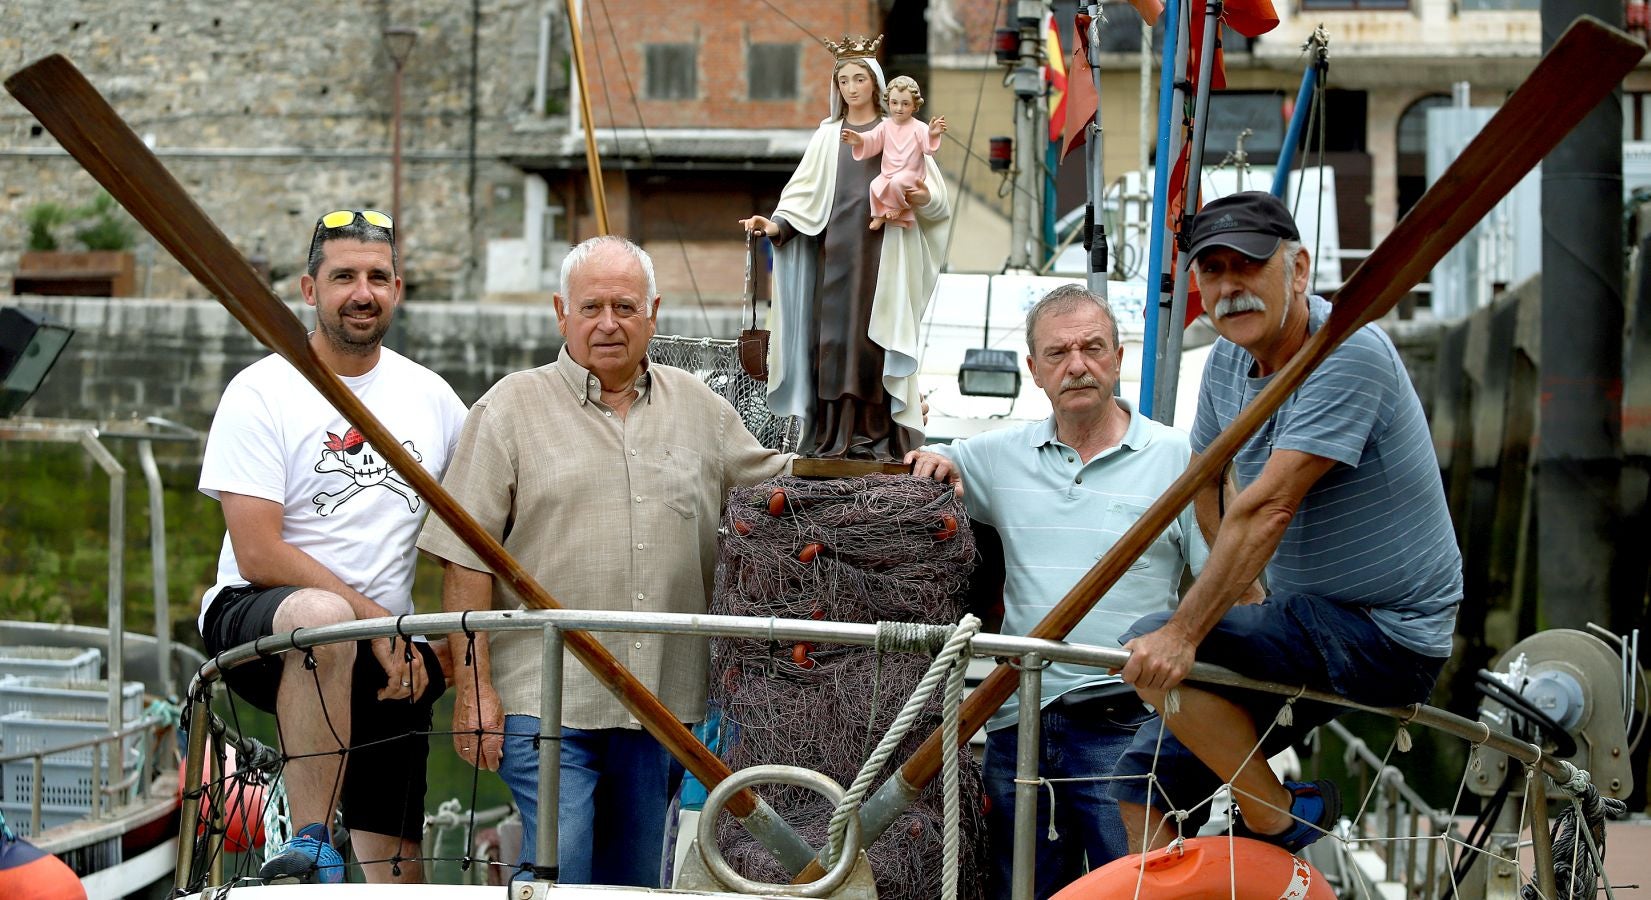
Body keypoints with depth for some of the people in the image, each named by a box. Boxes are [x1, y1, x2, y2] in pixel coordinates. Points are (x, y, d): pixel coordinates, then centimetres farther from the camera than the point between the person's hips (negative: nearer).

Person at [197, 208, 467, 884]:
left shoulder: (432, 398, 9)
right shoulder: (262, 392, -5)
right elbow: (259, 556, -13)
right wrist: (376, 620, -17)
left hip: (388, 654, 5)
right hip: (254, 620, -5)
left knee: (397, 875, -4)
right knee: (325, 616, -40)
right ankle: (311, 851, -34)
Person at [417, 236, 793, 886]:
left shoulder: (699, 407, 15)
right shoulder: (512, 407, 2)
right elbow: (467, 558, -2)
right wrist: (473, 686, -9)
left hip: (663, 703, 4)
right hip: (546, 703, -4)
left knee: (638, 881, 9)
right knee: (558, 880, -11)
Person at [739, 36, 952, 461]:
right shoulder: (827, 135, 16)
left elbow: (934, 188, 7)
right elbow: (804, 195, 9)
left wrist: (924, 197, -15)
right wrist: (776, 224, -7)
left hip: (883, 248, -2)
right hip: (836, 247, 2)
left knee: (876, 334, -6)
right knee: (833, 333, -4)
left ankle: (880, 433, -6)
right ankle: (832, 432, -4)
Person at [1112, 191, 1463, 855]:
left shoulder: (1348, 353, -21)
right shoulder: (1228, 361, 6)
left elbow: (1267, 509, -28)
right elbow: (1204, 486, 22)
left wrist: (1183, 633, -30)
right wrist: (1233, 593, 14)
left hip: (1387, 636, -9)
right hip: (1314, 623, 9)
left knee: (1156, 650, -23)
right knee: (1146, 781, 3)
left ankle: (1281, 822, -9)